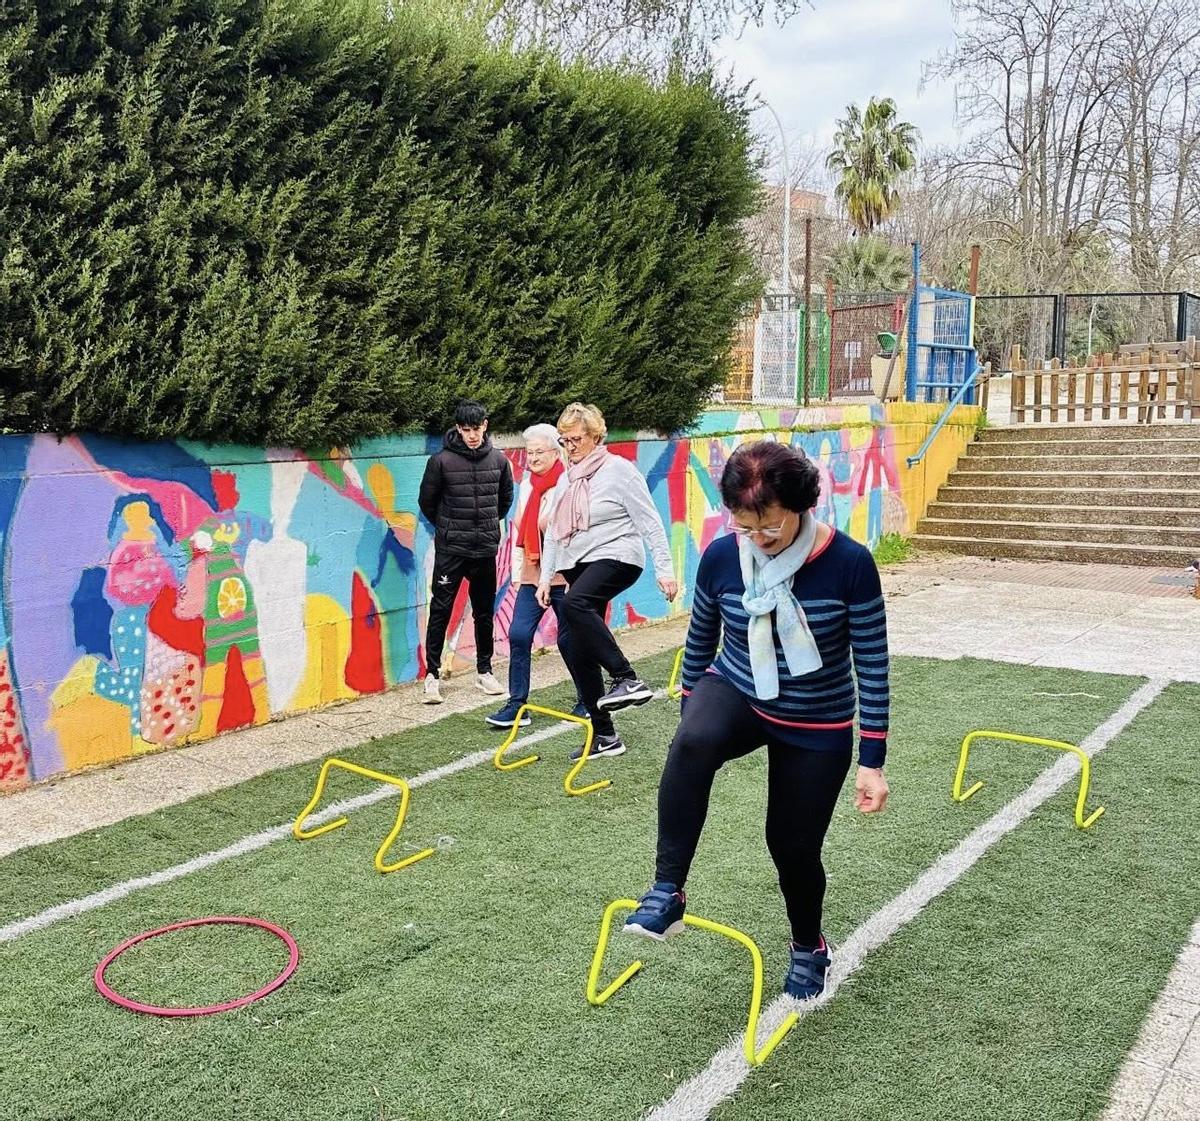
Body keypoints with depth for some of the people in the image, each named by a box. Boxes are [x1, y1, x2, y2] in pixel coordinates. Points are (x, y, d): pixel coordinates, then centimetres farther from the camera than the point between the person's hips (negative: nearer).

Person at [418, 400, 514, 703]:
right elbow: (426, 500, 3)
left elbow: (506, 497, 18)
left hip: (486, 548, 3)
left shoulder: (499, 460, 2)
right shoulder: (442, 461, -9)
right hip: (450, 549, -3)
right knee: (441, 610, -2)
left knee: (485, 612, 12)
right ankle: (432, 674, 6)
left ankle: (484, 671, 24)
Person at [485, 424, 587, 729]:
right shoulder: (529, 485, 12)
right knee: (518, 634, -2)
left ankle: (587, 699, 24)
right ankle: (517, 705, 4)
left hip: (563, 576, -6)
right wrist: (517, 570, 16)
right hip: (532, 577, 6)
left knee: (569, 639, 5)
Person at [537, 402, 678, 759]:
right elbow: (554, 532, 19)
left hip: (616, 557, -7)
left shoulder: (619, 470, -6)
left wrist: (664, 570, -14)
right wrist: (545, 577, 12)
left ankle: (628, 679, -33)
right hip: (579, 567, 8)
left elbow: (649, 522, -9)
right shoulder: (565, 480, 14)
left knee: (575, 603, -37)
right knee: (580, 656, 4)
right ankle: (604, 736, 15)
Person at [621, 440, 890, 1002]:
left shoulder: (849, 563, -22)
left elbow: (872, 665, -13)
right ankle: (666, 893, -23)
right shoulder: (721, 556, -14)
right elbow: (700, 641, 3)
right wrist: (692, 717, 13)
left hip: (816, 728, -1)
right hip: (736, 693, 1)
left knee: (793, 846, 7)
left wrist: (872, 761, -12)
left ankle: (808, 947, 40)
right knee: (692, 743, -34)